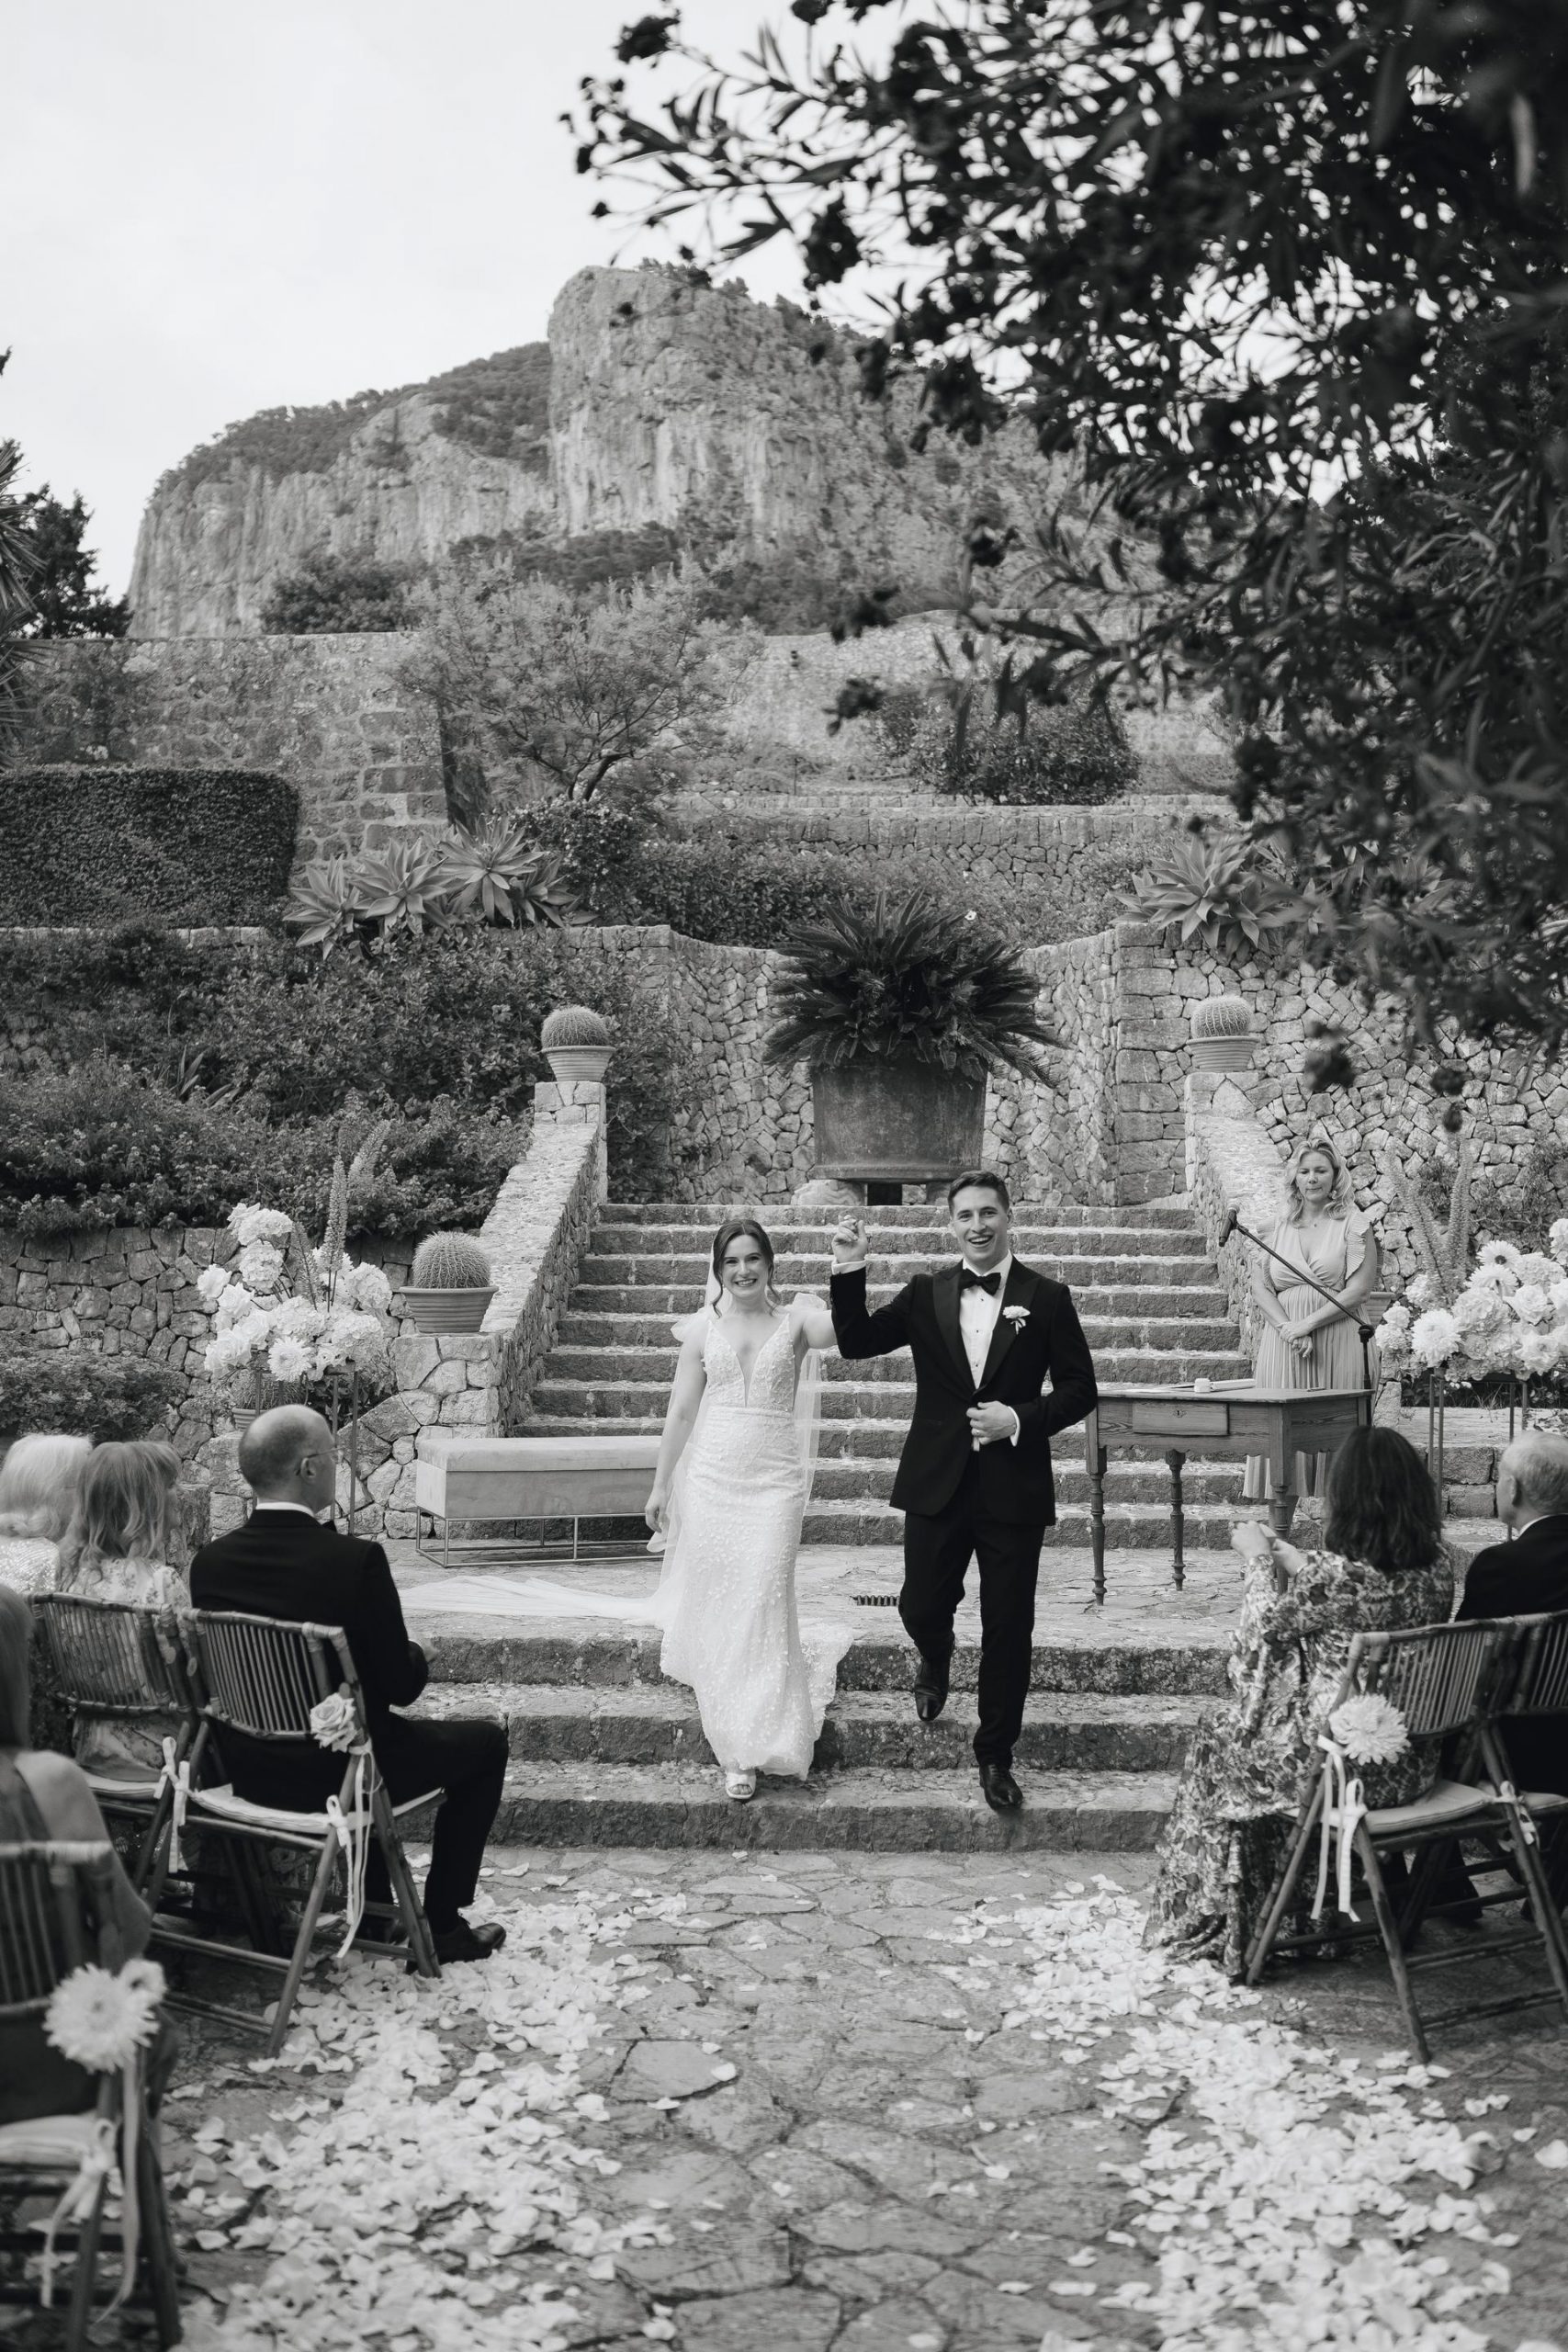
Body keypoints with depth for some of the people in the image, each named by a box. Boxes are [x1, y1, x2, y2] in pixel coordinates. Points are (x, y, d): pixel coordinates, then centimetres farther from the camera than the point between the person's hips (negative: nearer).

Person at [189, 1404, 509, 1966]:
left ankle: (374, 1908, 37)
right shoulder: (355, 1559, -24)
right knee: (485, 1741, 17)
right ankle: (442, 1926, 18)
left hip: (251, 1772, 7)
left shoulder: (210, 1561, -7)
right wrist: (414, 1655, 7)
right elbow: (402, 1686, -17)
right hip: (338, 1774, -6)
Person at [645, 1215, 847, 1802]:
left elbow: (840, 1330, -21)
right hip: (711, 1478, 2)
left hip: (774, 1481, -2)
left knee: (762, 1605, -7)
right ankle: (735, 1751, 18)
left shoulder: (796, 1317, 1)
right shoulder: (703, 1328, 6)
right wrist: (660, 1485, 10)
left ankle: (758, 1743, 6)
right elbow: (681, 1411, 9)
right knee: (716, 1605, 4)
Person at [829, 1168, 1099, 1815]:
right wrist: (849, 1273, -14)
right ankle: (936, 1660, 44)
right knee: (920, 1608, 6)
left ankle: (996, 1756, 23)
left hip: (1014, 1491, -1)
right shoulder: (926, 1295, 4)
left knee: (1008, 1630, 6)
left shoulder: (1047, 1298, -1)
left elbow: (1079, 1390, 0)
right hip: (937, 1487, 1)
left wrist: (1021, 1419, -15)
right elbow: (856, 1343, -1)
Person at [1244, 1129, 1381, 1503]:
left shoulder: (1352, 1225, 3)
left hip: (1336, 1343, -2)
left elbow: (1360, 1288, -6)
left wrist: (1308, 1324, -11)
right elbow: (1260, 1286, 5)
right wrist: (1286, 1328, -11)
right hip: (1283, 1344, 3)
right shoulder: (1276, 1228, 12)